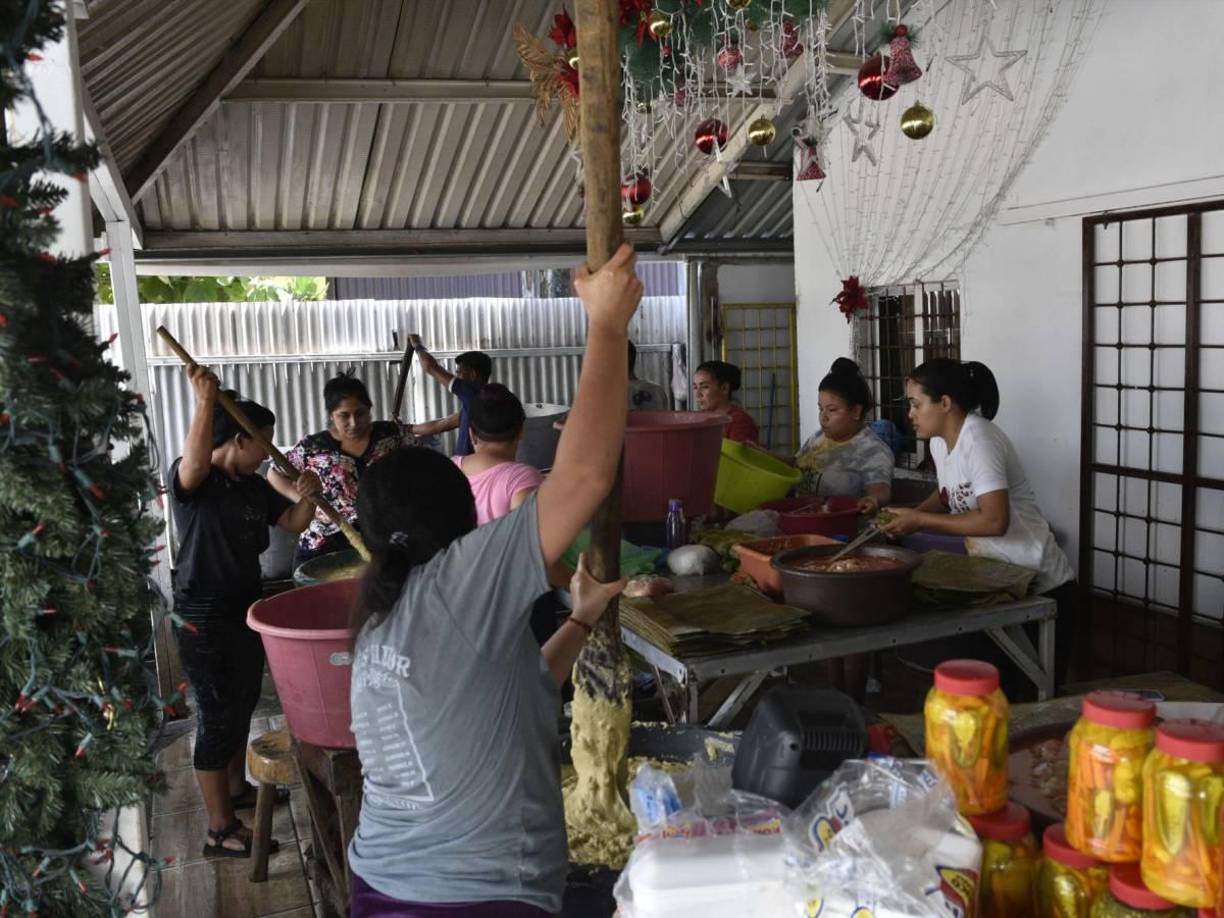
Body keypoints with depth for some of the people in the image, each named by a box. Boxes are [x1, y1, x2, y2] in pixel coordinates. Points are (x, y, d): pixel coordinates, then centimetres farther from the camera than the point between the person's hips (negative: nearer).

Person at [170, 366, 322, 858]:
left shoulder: (254, 486, 7)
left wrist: (306, 495, -10)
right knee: (217, 719, -2)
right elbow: (195, 461, -40)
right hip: (204, 619, -8)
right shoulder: (190, 480, -16)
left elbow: (294, 522, 11)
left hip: (246, 610, 8)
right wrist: (205, 401, -48)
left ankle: (237, 788, 42)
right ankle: (220, 831, 8)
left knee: (242, 707, 22)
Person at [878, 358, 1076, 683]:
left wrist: (920, 520, -24)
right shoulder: (940, 441, 4)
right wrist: (910, 515, 2)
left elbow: (995, 521, -32)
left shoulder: (979, 440, -23)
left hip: (1041, 587, -8)